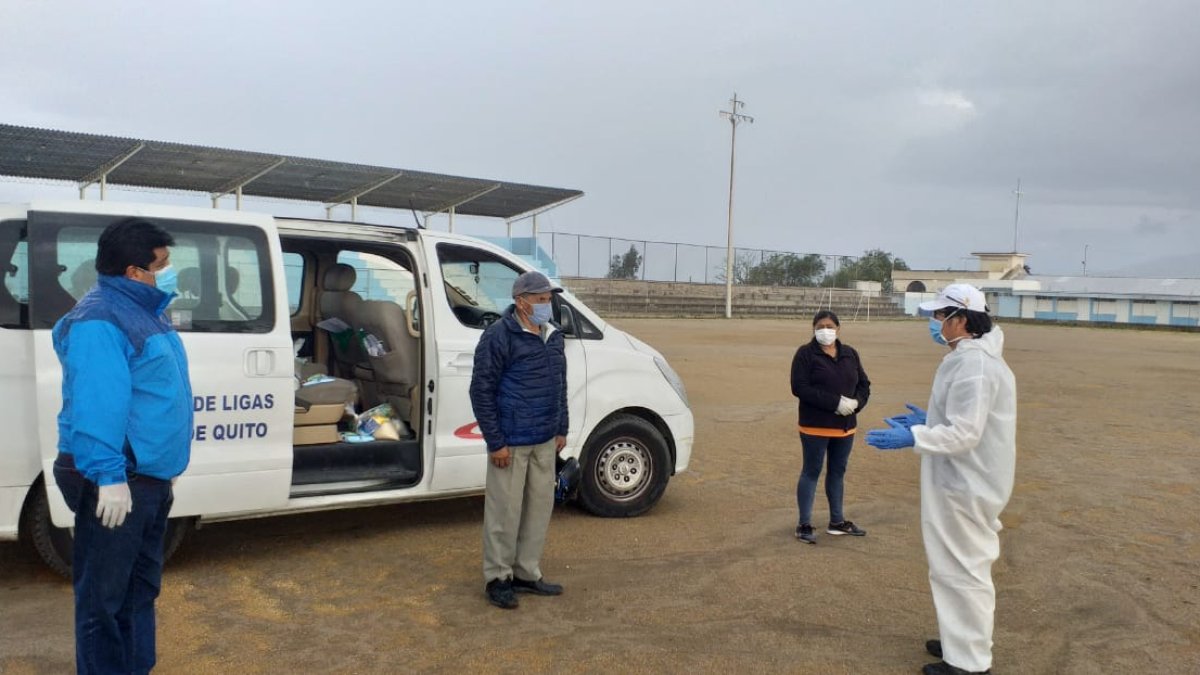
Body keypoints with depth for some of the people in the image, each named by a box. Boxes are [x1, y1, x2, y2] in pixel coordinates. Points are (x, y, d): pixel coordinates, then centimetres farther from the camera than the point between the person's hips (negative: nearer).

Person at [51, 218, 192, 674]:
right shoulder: (99, 322, -18)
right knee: (104, 596, 1)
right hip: (118, 482, -10)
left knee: (140, 588, 20)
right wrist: (109, 476, -28)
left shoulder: (144, 311, 14)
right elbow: (95, 406, -26)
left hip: (150, 477, 11)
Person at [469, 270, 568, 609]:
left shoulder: (553, 336, 9)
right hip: (511, 442, -8)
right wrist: (495, 442, -16)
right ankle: (497, 578, 17)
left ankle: (526, 574, 28)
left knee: (540, 506, 14)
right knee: (505, 511, 1)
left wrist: (561, 429, 15)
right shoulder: (500, 336, -14)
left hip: (545, 441, 8)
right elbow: (481, 390, -14)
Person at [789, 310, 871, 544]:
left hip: (845, 426, 6)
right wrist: (835, 402, -22)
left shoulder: (850, 354, 8)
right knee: (811, 472, 1)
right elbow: (799, 387, -18)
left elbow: (864, 383, 11)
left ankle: (837, 522, 28)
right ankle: (804, 525, 9)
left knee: (838, 472, 15)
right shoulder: (806, 353, -9)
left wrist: (856, 402, -12)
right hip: (816, 426, -6)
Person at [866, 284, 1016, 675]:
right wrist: (928, 421, 16)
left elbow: (965, 434, -26)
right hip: (962, 482, 11)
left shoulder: (973, 364, -23)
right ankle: (962, 642, 36)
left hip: (965, 488, -11)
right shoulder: (971, 357, 10)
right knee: (958, 567, 22)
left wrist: (912, 438, -27)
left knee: (962, 570, 1)